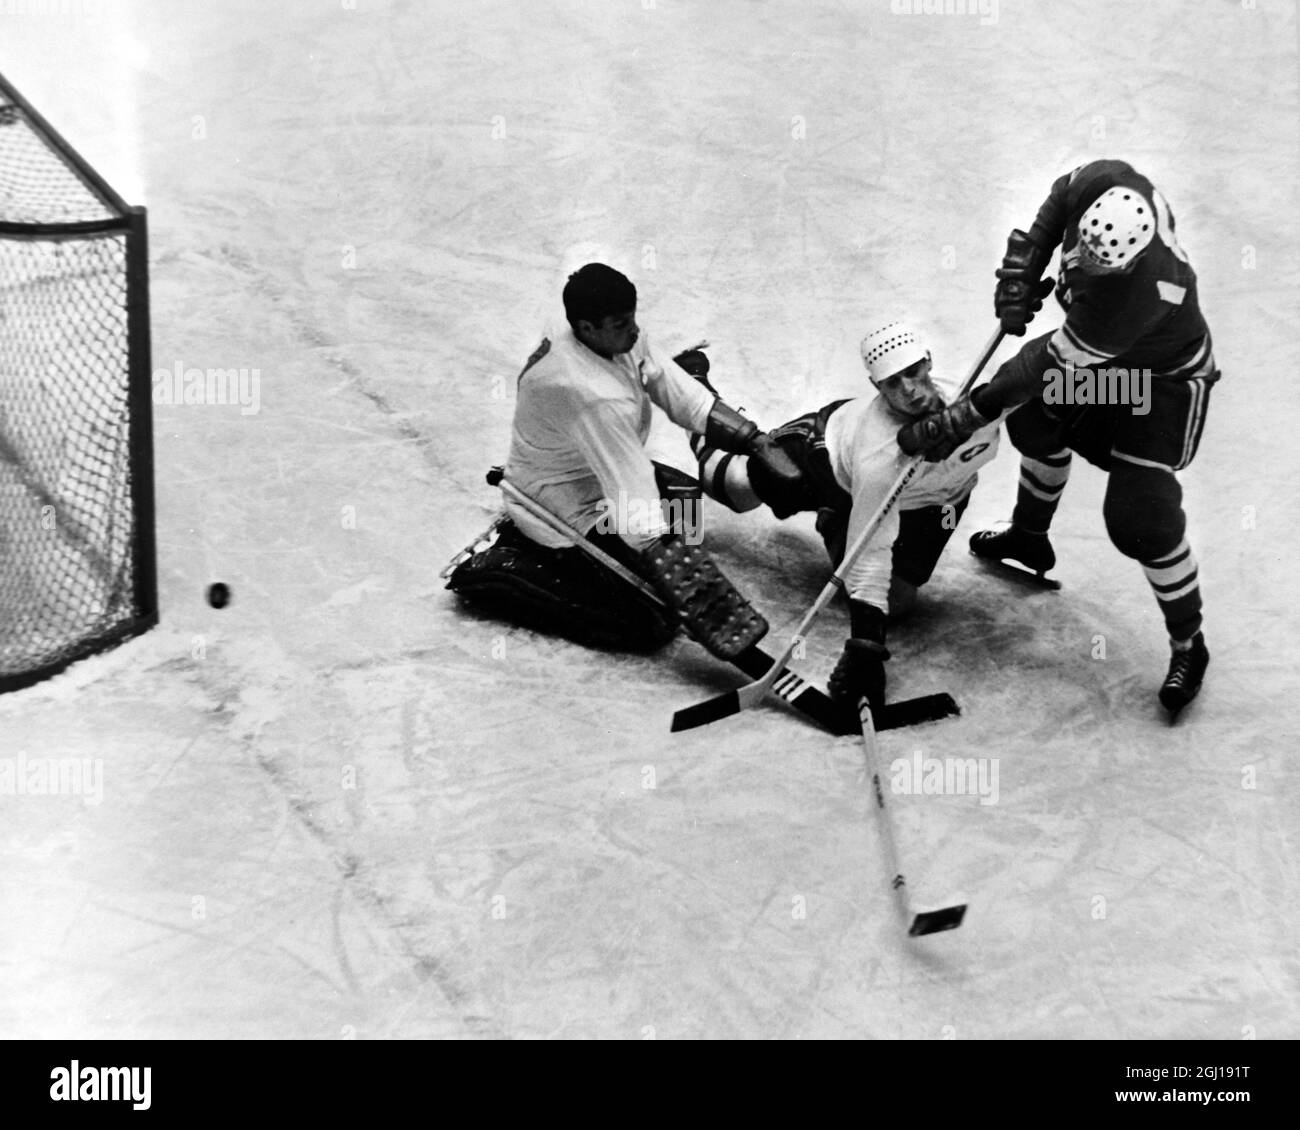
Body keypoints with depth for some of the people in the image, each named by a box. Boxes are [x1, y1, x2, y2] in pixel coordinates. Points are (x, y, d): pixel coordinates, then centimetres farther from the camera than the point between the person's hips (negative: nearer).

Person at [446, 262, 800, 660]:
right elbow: (635, 500, -36)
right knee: (653, 623, -13)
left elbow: (692, 403, -1)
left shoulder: (622, 340, -9)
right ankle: (498, 571, -3)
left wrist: (761, 445, -10)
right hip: (569, 506, -9)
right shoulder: (589, 392, -35)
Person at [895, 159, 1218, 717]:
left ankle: (1188, 643, 12)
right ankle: (1029, 537, 47)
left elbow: (1049, 363, -37)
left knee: (1140, 517, -11)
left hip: (1164, 378, -8)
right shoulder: (1106, 185, -28)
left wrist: (959, 420, -31)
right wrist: (1023, 267, -14)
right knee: (1036, 418, 20)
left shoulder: (1137, 295, -44)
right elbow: (1058, 201, -3)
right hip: (1097, 350, 8)